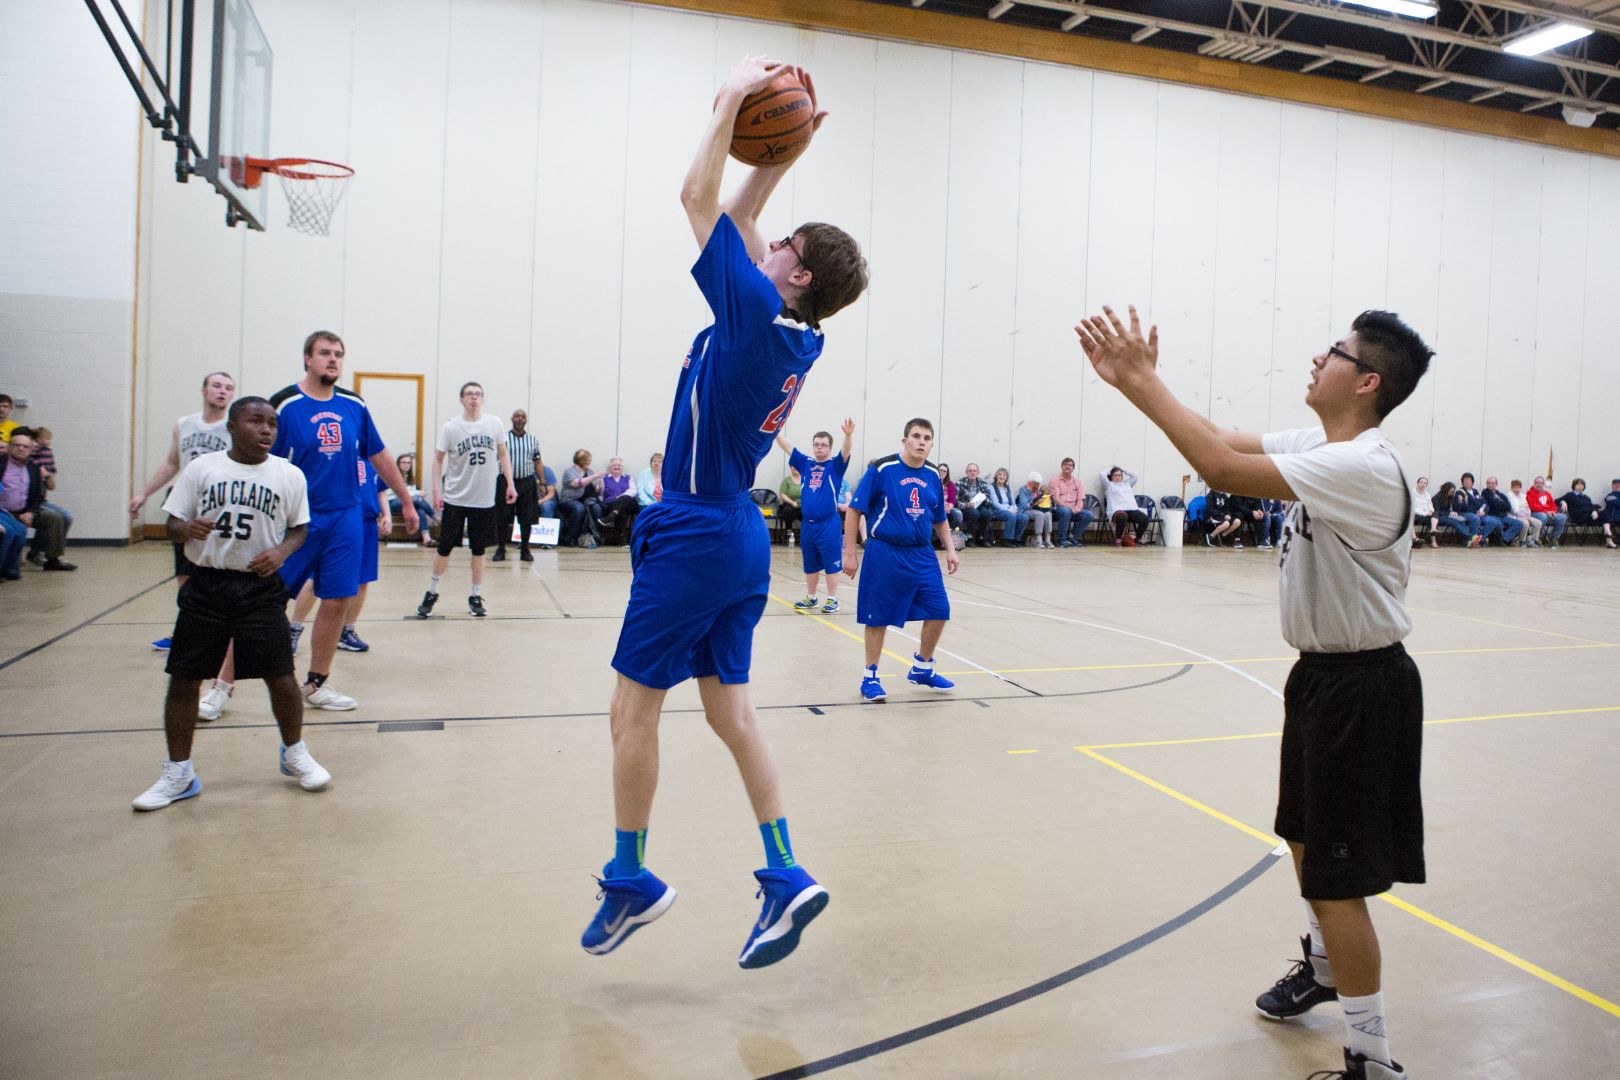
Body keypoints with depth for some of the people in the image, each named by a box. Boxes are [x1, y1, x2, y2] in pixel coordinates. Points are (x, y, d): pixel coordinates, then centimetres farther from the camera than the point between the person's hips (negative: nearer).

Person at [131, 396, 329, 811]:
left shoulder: (289, 475, 2)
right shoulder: (200, 468, 2)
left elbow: (300, 528, 10)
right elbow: (172, 523, 5)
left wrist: (282, 551, -10)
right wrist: (187, 529, -18)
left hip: (260, 587, -1)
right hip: (205, 586, 1)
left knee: (281, 676, 0)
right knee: (183, 680, 3)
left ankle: (294, 754, 25)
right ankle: (178, 773, 19)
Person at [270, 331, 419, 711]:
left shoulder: (354, 405, 6)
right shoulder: (284, 404, -7)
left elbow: (380, 457, 15)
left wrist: (406, 502, 17)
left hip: (345, 519, 4)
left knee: (337, 602, 6)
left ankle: (315, 684, 21)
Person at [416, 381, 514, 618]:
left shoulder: (494, 424, 1)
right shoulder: (450, 427, -4)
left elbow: (503, 453, 9)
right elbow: (438, 459, 2)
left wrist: (510, 484, 2)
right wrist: (436, 490, -6)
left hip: (484, 499, 2)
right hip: (455, 498, -1)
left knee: (479, 548, 8)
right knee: (445, 547, 3)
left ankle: (475, 597, 18)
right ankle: (431, 593, 19)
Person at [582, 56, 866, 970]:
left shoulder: (756, 310, -15)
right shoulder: (796, 337, 7)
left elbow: (700, 198, -6)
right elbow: (735, 219, 20)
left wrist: (736, 99, 4)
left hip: (694, 536, -9)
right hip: (740, 537, 9)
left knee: (635, 709, 3)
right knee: (730, 708, 12)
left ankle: (632, 880, 15)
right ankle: (786, 877, 12)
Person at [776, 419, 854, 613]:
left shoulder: (835, 465, -1)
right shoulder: (805, 463, 11)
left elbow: (846, 451, -19)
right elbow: (786, 445, 9)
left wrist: (849, 435, -40)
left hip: (829, 524, -4)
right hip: (807, 524, 5)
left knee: (831, 563, 0)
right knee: (810, 564, 14)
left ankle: (832, 599, 7)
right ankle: (811, 598, 24)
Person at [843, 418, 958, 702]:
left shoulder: (933, 475, 7)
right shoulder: (881, 469, -10)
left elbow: (940, 519, 19)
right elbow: (854, 511, -7)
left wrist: (950, 549, 8)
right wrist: (850, 553, -9)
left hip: (922, 555, 5)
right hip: (885, 554, -5)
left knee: (939, 611, 4)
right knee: (878, 618, 1)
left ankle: (921, 668, 26)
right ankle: (870, 678, 18)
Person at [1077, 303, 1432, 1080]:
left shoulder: (1362, 467, -25)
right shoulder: (1323, 448, 4)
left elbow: (1222, 468, -32)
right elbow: (1225, 442, 6)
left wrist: (1144, 381, -25)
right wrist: (1134, 383, -3)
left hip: (1360, 688, -10)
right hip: (1323, 674, 10)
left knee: (1337, 875, -5)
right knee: (1305, 834, 25)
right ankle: (1325, 966, 48)